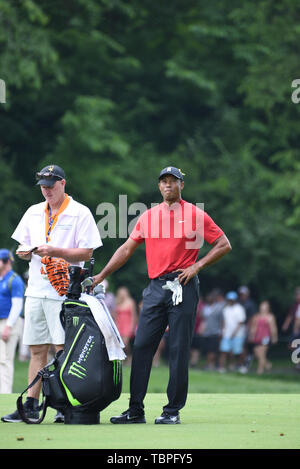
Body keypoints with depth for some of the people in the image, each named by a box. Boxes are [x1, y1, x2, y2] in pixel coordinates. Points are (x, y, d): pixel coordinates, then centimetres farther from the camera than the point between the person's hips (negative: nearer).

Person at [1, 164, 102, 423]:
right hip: (36, 291, 6)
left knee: (64, 349, -8)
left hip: (65, 291, -6)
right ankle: (31, 405, 6)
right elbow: (23, 247, 20)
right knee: (37, 350, 6)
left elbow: (86, 253, -8)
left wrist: (55, 251, -19)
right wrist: (24, 252, -3)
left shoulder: (80, 213, -2)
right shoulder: (34, 213, 16)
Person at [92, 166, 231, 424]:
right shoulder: (148, 216, 14)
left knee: (179, 349, -4)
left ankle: (173, 410, 1)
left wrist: (197, 266, -7)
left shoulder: (196, 214, 3)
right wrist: (102, 275, 11)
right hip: (156, 287, 4)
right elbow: (127, 249, 18)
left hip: (183, 287, -4)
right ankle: (136, 410, 2)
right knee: (141, 346, -1)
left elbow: (224, 245, 3)